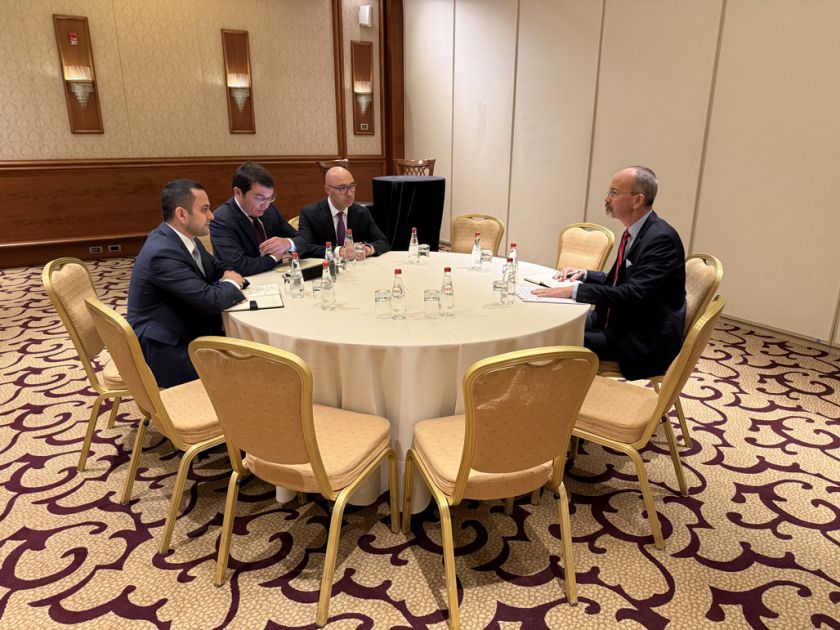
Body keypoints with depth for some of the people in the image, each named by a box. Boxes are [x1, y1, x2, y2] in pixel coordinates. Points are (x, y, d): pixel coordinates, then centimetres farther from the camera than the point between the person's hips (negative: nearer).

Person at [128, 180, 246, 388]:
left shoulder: (184, 237, 2)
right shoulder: (162, 253, -26)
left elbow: (217, 266, 18)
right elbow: (210, 300, -28)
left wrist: (230, 277, -5)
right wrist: (232, 284, -7)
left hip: (186, 334, 9)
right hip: (164, 352, -9)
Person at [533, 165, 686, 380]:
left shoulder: (661, 238, -19)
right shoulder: (634, 233, 9)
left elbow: (634, 293, -28)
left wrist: (575, 290, -28)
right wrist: (584, 275, 5)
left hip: (644, 342, -9)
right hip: (621, 324, 9)